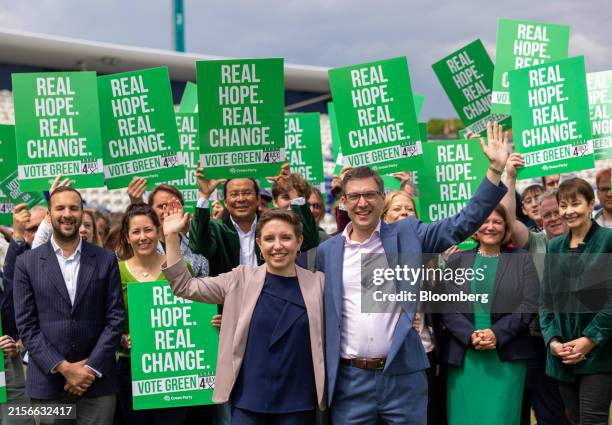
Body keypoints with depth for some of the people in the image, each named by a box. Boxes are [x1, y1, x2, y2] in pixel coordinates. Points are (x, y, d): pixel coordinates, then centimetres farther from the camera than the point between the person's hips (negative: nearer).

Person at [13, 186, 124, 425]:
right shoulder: (27, 263, 4)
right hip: (47, 381, 0)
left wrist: (92, 368, -8)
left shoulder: (105, 260, 6)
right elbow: (26, 325, -1)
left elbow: (115, 318, 2)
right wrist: (63, 367, -10)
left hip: (97, 379, 0)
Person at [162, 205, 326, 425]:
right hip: (248, 401, 0)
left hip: (298, 405, 0)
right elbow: (185, 286, 4)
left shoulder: (318, 284, 2)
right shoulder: (241, 279, 3)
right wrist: (171, 237, -2)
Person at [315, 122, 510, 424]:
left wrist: (496, 168, -12)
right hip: (350, 379, 1)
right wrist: (323, 374, 6)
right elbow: (320, 313, 12)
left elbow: (463, 224, -4)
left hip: (403, 376, -1)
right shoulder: (327, 251, 6)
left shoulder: (407, 235, 3)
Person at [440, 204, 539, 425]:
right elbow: (446, 306, 2)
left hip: (507, 355, -1)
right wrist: (470, 335, -14)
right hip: (463, 355, 1)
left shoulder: (522, 260, 9)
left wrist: (497, 334, -13)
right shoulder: (456, 260, 12)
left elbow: (529, 305, -1)